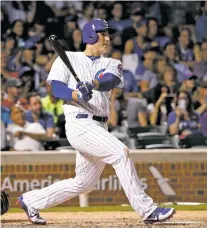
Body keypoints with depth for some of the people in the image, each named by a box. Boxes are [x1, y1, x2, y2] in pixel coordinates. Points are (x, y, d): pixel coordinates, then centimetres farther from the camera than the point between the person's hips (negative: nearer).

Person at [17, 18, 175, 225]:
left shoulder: (112, 64, 15)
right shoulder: (68, 59, 7)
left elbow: (111, 80, -8)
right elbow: (56, 88, -6)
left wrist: (92, 84, -30)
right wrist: (77, 95, -27)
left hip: (99, 128, 6)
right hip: (79, 123, -6)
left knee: (83, 183, 10)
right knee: (120, 152, -22)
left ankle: (31, 201, 26)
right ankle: (147, 210, -22)